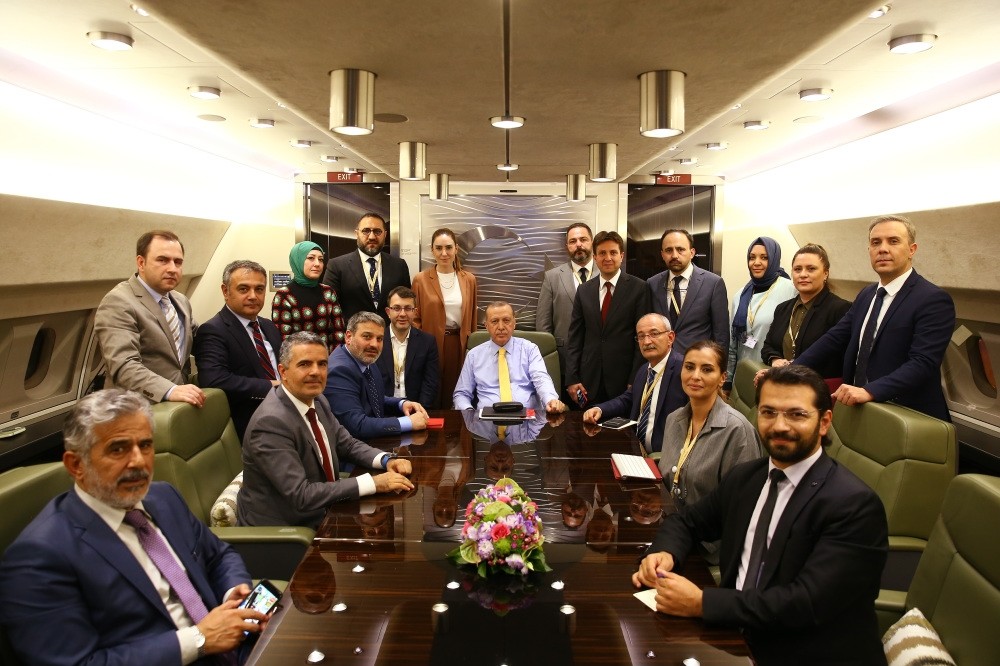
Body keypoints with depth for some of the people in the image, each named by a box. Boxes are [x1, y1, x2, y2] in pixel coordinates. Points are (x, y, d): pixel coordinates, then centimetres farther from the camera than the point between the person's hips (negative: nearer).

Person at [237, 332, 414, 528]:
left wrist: (387, 460, -8)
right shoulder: (270, 423, -25)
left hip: (321, 515, 7)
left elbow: (348, 445, 11)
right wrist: (373, 483, -26)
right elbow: (301, 496, -28)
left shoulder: (317, 401, 0)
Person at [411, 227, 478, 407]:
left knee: (455, 398, 8)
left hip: (459, 345, 2)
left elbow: (471, 317, 12)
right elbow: (415, 319, 2)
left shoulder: (469, 279, 6)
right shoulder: (421, 280, -1)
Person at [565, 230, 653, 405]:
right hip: (590, 382, 3)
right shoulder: (584, 291, 9)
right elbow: (575, 337, 9)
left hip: (624, 380, -3)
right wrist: (572, 379, 2)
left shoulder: (639, 288, -2)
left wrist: (635, 382, -9)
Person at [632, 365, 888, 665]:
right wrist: (665, 552, -7)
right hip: (739, 641, 6)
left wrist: (702, 603, -26)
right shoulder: (744, 477, 4)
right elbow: (687, 520, 15)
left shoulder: (855, 505, -17)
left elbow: (808, 603, -24)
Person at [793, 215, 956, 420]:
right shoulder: (866, 295, 9)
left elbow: (922, 363, -23)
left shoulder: (934, 300, -13)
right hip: (860, 410, 6)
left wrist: (869, 391, -34)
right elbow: (834, 339, 4)